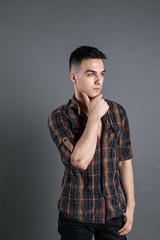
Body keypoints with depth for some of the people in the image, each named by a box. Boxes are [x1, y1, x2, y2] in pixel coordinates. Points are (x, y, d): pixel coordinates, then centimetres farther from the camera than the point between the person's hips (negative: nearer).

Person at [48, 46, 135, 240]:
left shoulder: (117, 112, -1)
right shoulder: (59, 117, -12)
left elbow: (124, 161, 4)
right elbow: (80, 161, -25)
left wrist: (130, 204, 4)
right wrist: (95, 116, -21)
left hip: (114, 211, 3)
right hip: (76, 214, -3)